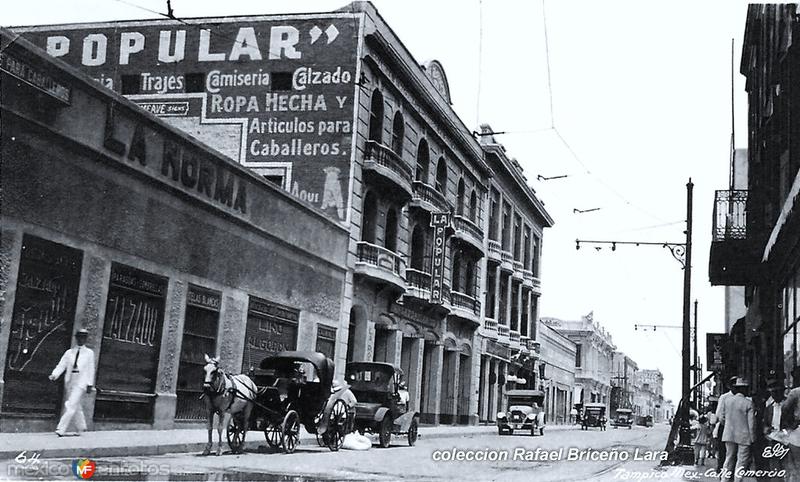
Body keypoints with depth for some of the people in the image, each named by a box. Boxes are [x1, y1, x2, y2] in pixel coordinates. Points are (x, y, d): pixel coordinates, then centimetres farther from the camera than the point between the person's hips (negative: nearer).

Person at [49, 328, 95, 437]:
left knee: (72, 406, -14)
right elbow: (61, 365, 3)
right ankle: (81, 428, 25)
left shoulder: (89, 353, 5)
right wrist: (54, 375, -14)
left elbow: (91, 369, 5)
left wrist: (90, 384, 0)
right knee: (76, 407, 11)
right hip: (69, 382, 4)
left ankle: (61, 429, -17)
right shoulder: (69, 352, 11)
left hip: (81, 383, -4)